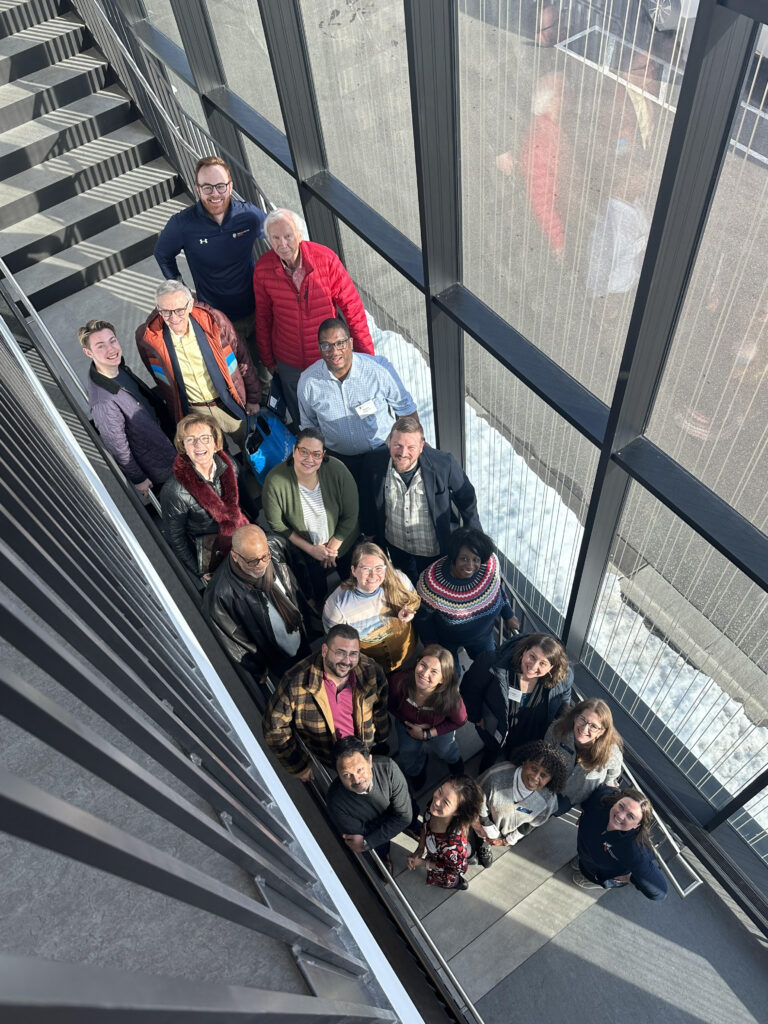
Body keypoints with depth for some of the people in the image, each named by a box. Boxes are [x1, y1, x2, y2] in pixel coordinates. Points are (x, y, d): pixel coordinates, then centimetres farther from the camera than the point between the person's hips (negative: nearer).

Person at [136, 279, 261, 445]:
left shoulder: (214, 321, -20)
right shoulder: (147, 337, -18)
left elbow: (242, 359, -6)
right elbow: (159, 378, 1)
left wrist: (253, 398, 3)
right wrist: (175, 414, 9)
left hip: (230, 404, 0)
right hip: (193, 412, 0)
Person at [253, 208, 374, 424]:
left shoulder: (325, 258, -17)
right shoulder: (263, 269, -12)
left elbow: (351, 306, -10)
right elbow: (263, 317, 2)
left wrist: (366, 354, -7)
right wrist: (268, 359, 10)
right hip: (289, 364, 2)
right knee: (302, 423, 20)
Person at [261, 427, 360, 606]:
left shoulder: (337, 471, -30)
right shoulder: (275, 482, -31)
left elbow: (350, 515, -17)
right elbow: (276, 525, -16)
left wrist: (332, 547, -11)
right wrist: (310, 549, -14)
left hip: (342, 542, 1)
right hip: (305, 548, -1)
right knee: (317, 589, 23)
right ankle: (317, 605, 59)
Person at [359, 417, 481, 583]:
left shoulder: (444, 464, -30)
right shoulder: (373, 461, -23)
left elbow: (466, 499, -12)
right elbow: (367, 501, -3)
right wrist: (370, 533, 8)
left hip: (432, 549, -2)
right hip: (395, 545, 2)